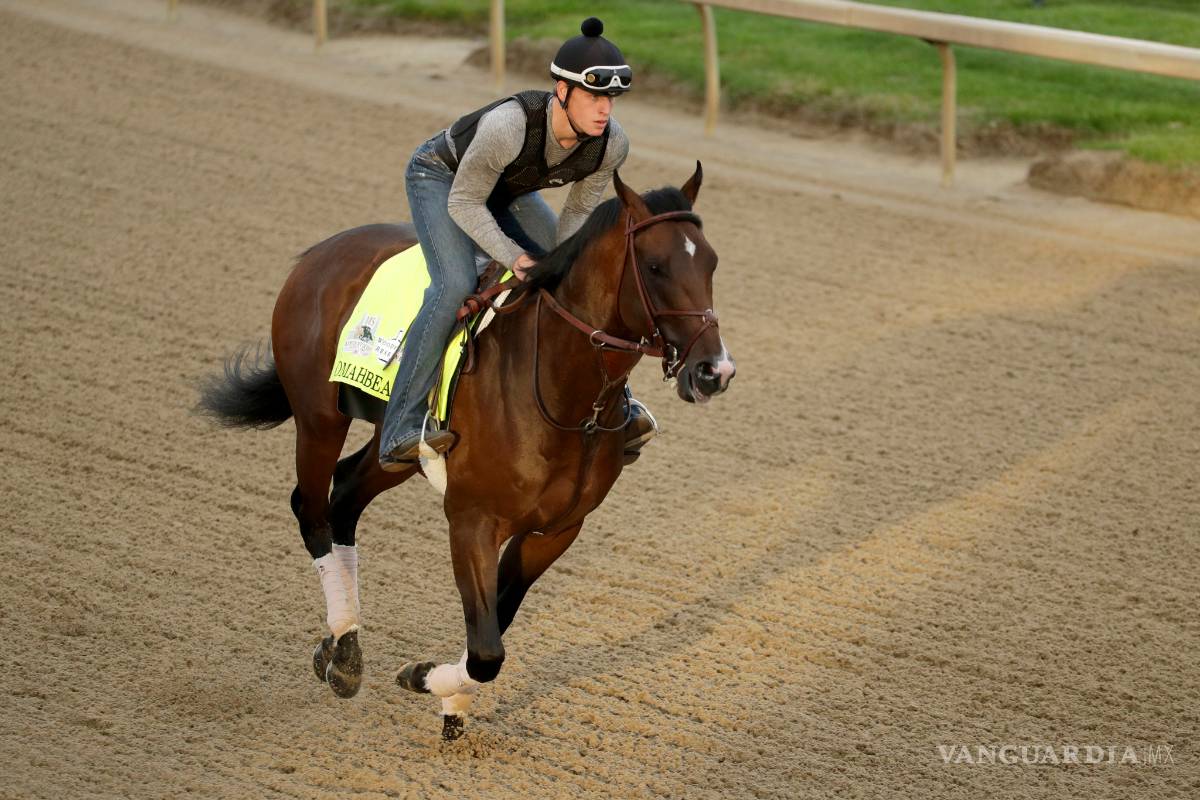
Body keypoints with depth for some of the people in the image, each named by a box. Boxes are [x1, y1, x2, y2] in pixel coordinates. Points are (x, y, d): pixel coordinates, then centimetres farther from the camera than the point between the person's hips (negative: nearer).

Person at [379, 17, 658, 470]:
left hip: (509, 192, 6)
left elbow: (579, 212, -7)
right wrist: (513, 258, -31)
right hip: (441, 178, -6)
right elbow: (464, 203, -28)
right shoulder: (508, 126, -42)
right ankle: (400, 432, -24)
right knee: (456, 287, -27)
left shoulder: (611, 146, -25)